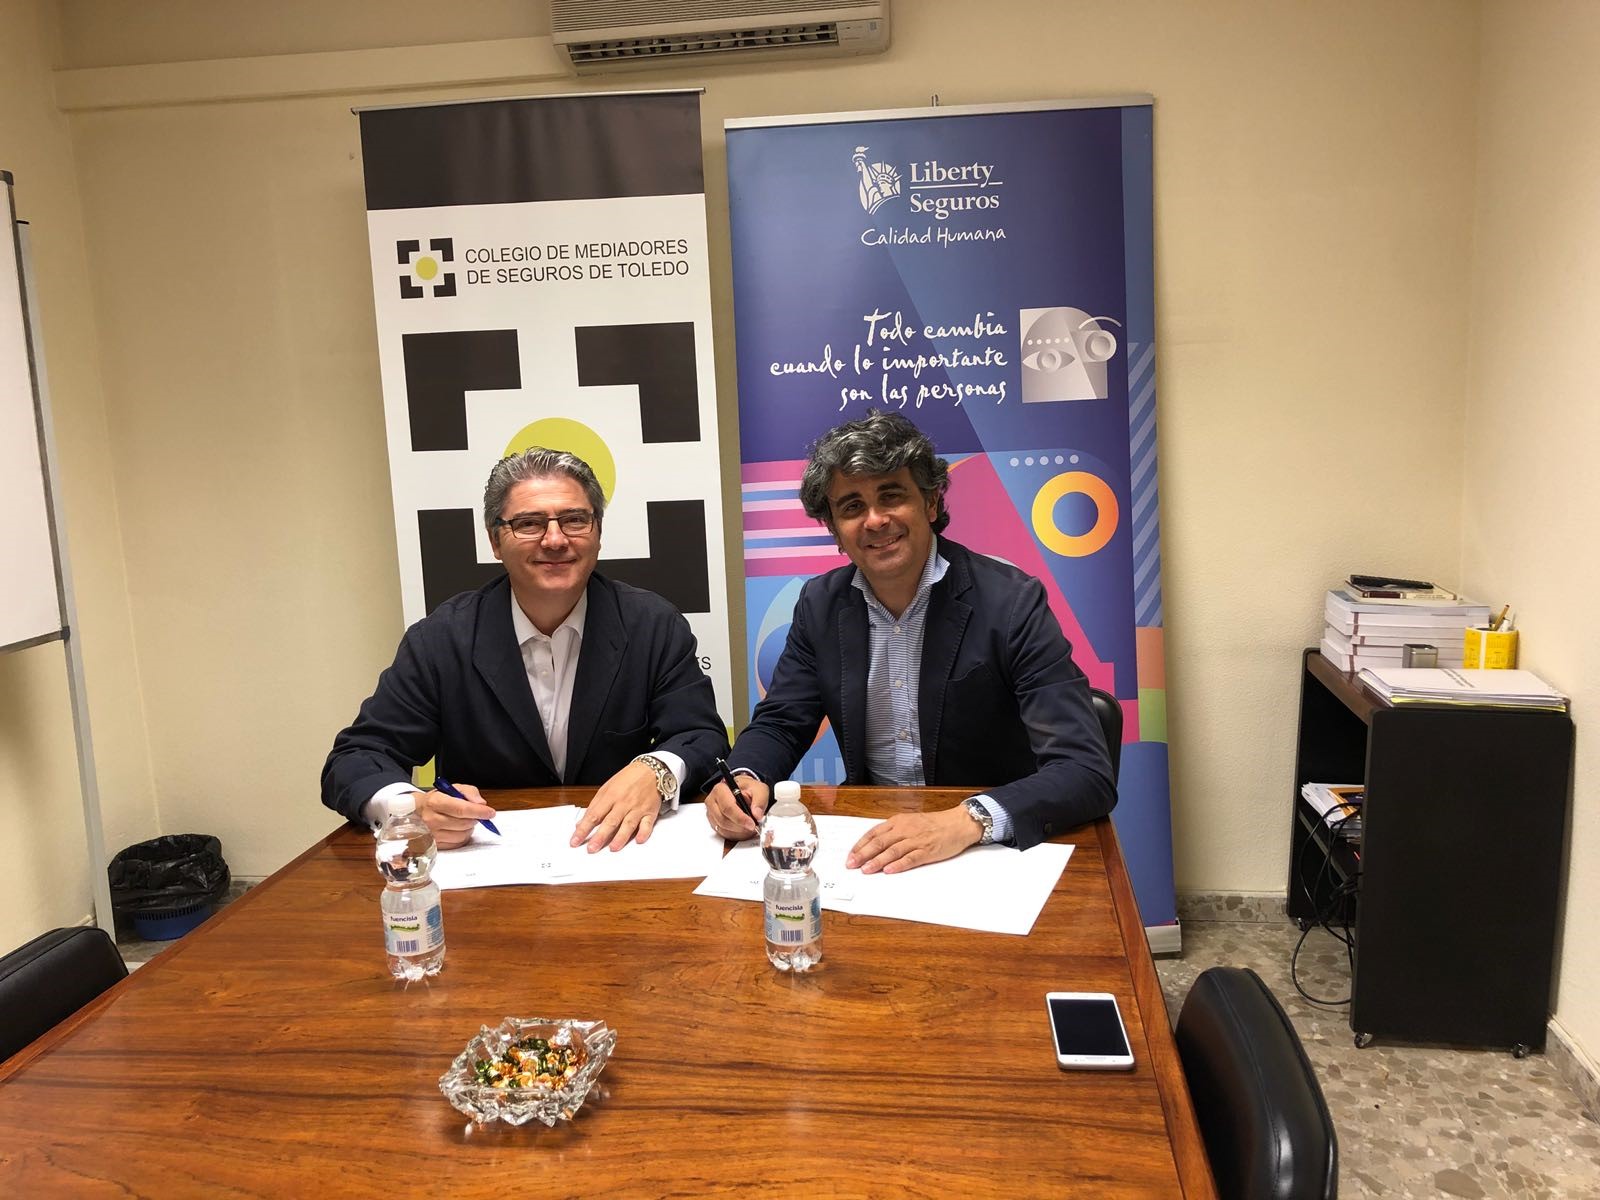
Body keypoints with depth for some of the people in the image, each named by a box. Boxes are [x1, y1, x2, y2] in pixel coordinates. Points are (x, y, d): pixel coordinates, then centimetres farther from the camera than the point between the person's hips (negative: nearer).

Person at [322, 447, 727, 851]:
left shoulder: (655, 626, -3)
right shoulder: (440, 640, -4)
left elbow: (703, 738, -4)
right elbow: (356, 758, -3)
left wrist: (655, 772, -28)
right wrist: (410, 807, -26)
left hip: (619, 857, 2)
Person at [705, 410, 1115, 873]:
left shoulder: (1011, 603, -13)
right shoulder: (821, 605, 2)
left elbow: (1087, 773, -20)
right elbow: (778, 725, 9)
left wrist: (968, 820, -36)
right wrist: (745, 778, -15)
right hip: (870, 839, 4)